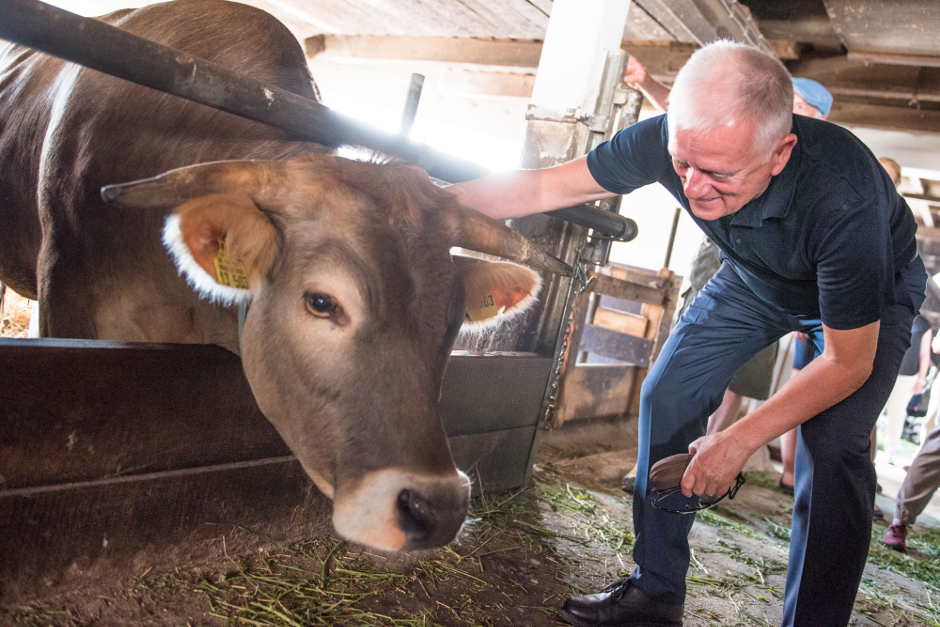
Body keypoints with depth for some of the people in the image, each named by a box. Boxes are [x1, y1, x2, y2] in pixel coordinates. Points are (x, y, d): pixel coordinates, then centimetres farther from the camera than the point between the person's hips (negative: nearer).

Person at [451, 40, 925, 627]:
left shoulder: (844, 196, -43)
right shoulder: (671, 139, -32)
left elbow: (849, 361, -32)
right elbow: (543, 187, -21)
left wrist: (741, 439, -34)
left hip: (873, 296, -4)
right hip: (754, 277, 4)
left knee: (833, 441, -24)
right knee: (668, 395, -5)